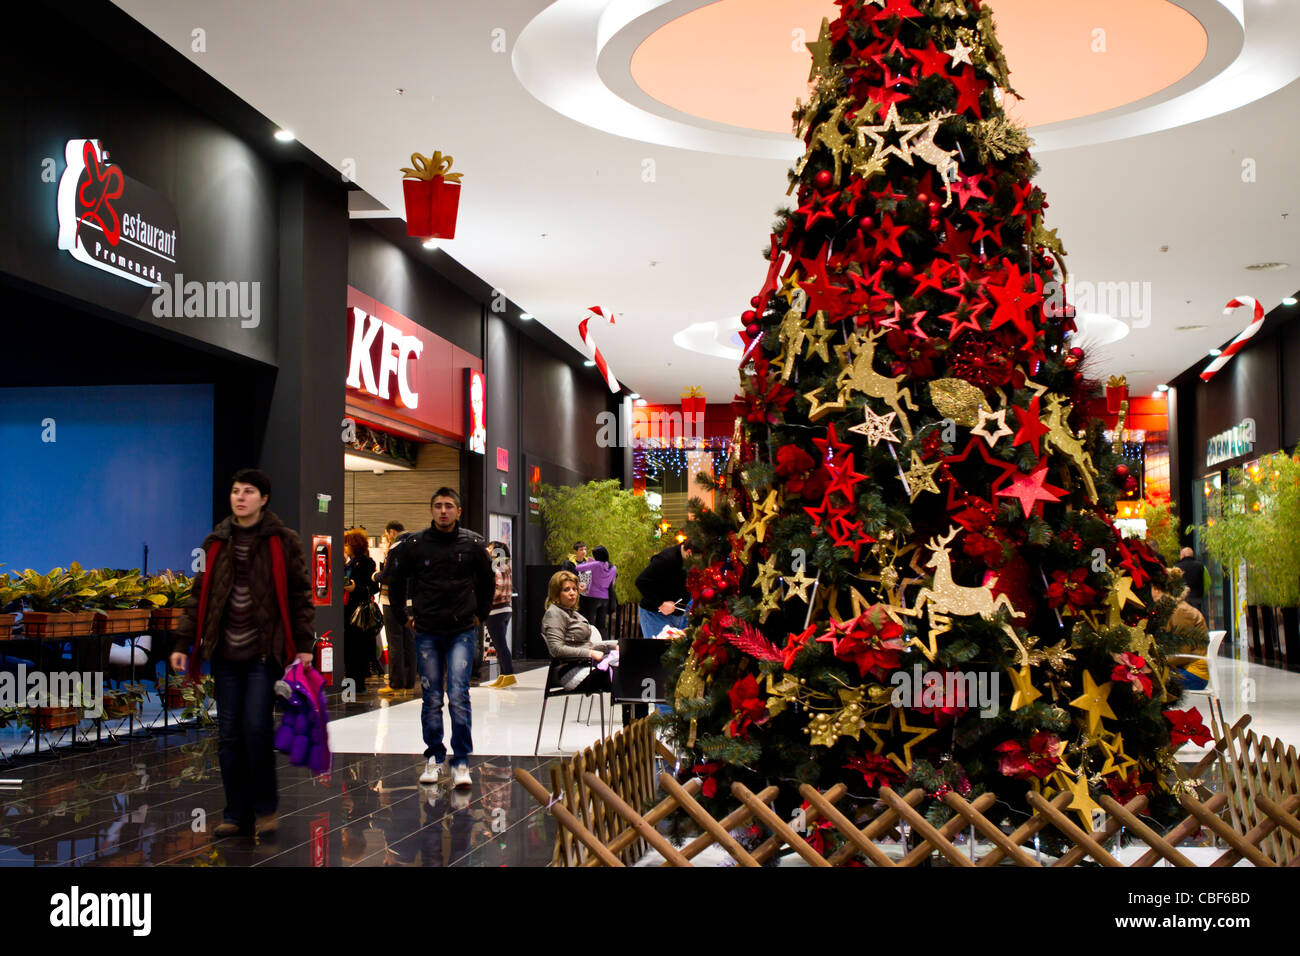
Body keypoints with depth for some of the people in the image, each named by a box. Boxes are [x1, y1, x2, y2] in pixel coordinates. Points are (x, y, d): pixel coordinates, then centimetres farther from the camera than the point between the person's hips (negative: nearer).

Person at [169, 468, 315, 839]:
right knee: (229, 734, 4)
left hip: (265, 652, -4)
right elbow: (199, 596, 13)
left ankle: (265, 807, 6)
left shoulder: (283, 542, 1)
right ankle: (237, 814, 14)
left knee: (256, 726, -12)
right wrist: (183, 643, 6)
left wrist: (304, 644, -4)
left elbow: (300, 595, 2)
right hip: (225, 654, 4)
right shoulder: (215, 543, 10)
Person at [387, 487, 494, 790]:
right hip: (427, 632, 1)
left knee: (459, 696, -10)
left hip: (462, 631, -1)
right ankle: (434, 758, 17)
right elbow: (396, 581, 14)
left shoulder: (472, 543, 0)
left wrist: (480, 615, 14)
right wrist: (402, 617, 11)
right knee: (431, 699, 6)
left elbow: (487, 581, 16)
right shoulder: (414, 544, 0)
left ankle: (461, 762, -5)